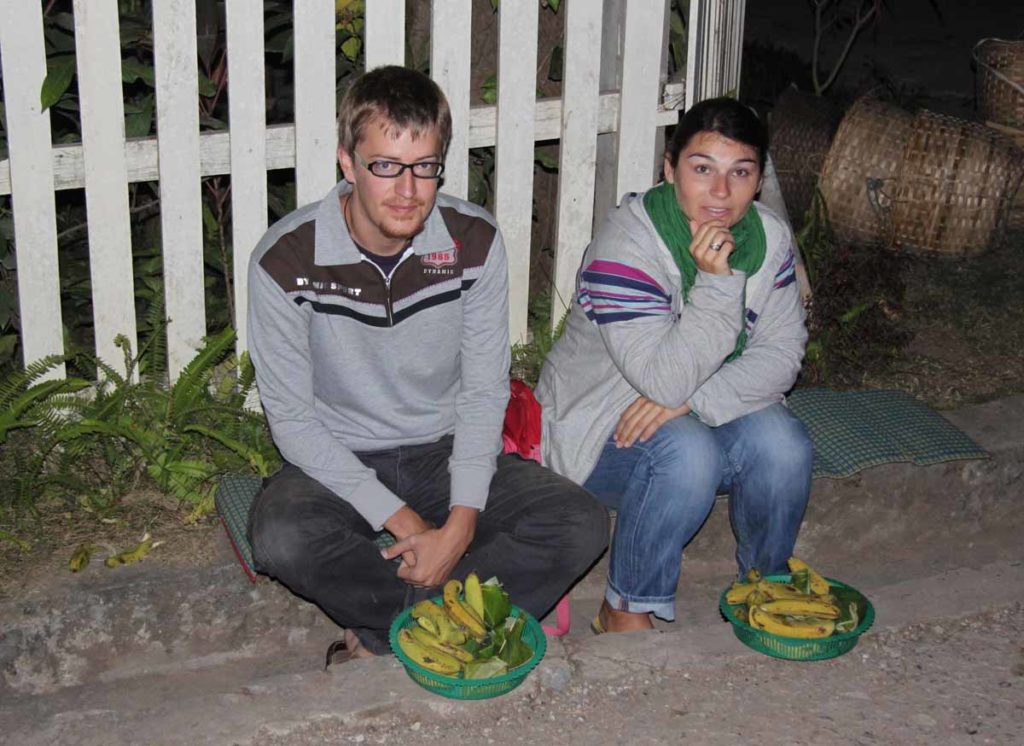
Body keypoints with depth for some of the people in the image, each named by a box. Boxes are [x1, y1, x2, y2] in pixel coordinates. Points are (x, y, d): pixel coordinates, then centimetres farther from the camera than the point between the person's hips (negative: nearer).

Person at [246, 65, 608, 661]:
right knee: (282, 540, -35)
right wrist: (402, 522, -21)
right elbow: (291, 417, -14)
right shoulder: (286, 260, -17)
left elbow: (485, 393, -5)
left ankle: (379, 641, -18)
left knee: (583, 525, -20)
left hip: (446, 454, 2)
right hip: (335, 462, -2)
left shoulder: (475, 241, -10)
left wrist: (461, 522, -18)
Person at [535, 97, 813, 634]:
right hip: (601, 425, -5)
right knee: (687, 452, -35)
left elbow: (782, 354, -9)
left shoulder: (768, 238, -6)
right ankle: (627, 610, -14)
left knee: (782, 444, -23)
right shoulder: (626, 245, -26)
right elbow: (665, 380, -31)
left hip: (713, 412, 5)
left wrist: (690, 399, -24)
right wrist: (716, 283, -39)